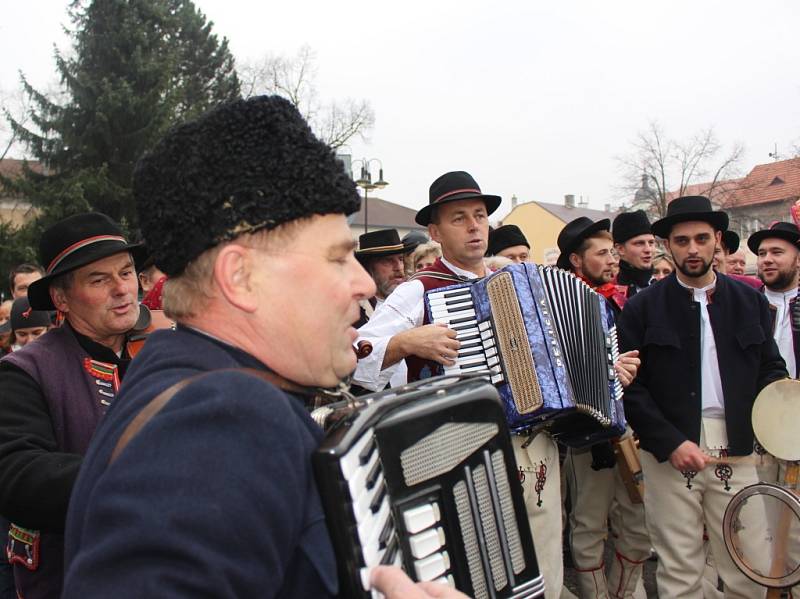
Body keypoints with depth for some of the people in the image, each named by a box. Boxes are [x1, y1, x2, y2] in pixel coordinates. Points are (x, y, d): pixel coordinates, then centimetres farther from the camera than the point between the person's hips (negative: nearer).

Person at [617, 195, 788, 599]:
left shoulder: (750, 301, 10)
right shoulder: (643, 308, 1)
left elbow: (770, 368, 13)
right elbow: (630, 387, -3)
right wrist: (671, 442, -12)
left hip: (737, 452, 2)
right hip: (669, 452, -2)